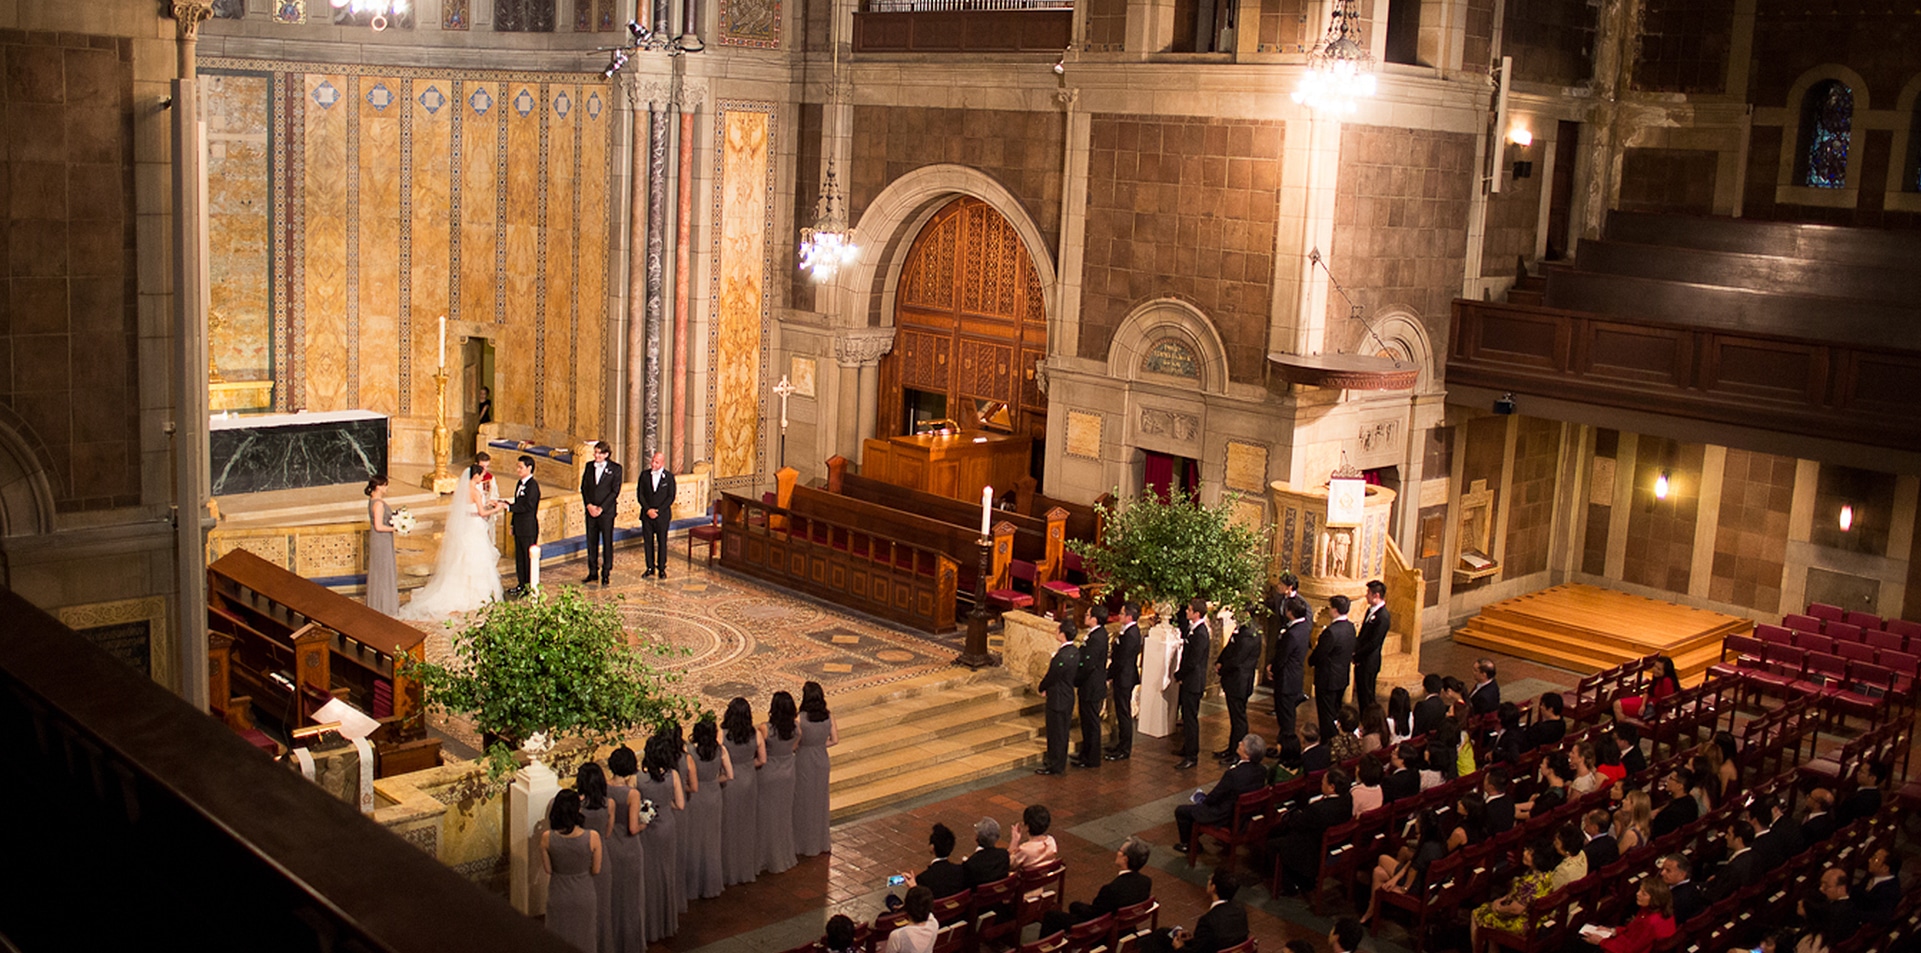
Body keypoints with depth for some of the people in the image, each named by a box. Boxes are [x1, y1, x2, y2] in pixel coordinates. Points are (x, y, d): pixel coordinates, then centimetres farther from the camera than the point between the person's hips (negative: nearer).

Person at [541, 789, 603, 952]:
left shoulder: (547, 838, -20)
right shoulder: (592, 837, -23)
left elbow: (548, 869, -7)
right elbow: (596, 871, -10)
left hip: (558, 897, 1)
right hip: (584, 896, -1)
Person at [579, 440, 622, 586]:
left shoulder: (615, 468, -4)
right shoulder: (589, 466, 9)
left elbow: (615, 490, -8)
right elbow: (584, 487, 8)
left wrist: (601, 508, -13)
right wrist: (589, 505, -7)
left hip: (606, 511, -4)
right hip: (590, 510, 4)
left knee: (607, 542, 2)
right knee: (591, 542, 8)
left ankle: (606, 574, 9)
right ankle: (593, 572, 17)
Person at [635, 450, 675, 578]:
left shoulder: (669, 477, -2)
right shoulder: (644, 475, 4)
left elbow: (671, 497, -4)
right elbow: (640, 494, 2)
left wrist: (658, 510, -12)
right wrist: (648, 509, -10)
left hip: (662, 515, -2)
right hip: (647, 515, 2)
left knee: (662, 542, 3)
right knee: (648, 541, 5)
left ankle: (661, 568, 11)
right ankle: (650, 568, 14)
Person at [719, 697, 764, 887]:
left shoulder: (721, 734, -21)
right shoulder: (757, 735, -11)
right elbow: (762, 760, -1)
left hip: (728, 783, -3)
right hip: (749, 780, 3)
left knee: (729, 826, 12)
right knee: (748, 825, 19)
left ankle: (729, 871, 22)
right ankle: (749, 868, 32)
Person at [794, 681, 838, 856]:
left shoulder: (800, 719, -24)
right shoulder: (829, 716, -10)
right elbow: (834, 740, -2)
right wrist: (818, 746, 6)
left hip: (803, 762, -4)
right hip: (821, 761, 4)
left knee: (803, 801, 12)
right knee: (819, 800, 20)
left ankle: (803, 843, 24)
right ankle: (821, 841, 33)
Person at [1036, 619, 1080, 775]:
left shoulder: (1062, 657, -28)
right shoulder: (1075, 652, -1)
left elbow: (1050, 678, -19)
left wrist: (1042, 688, 3)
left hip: (1058, 700, -9)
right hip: (1068, 696, 9)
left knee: (1056, 733, 5)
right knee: (1061, 731, 20)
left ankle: (1056, 766, 16)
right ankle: (1053, 760, 33)